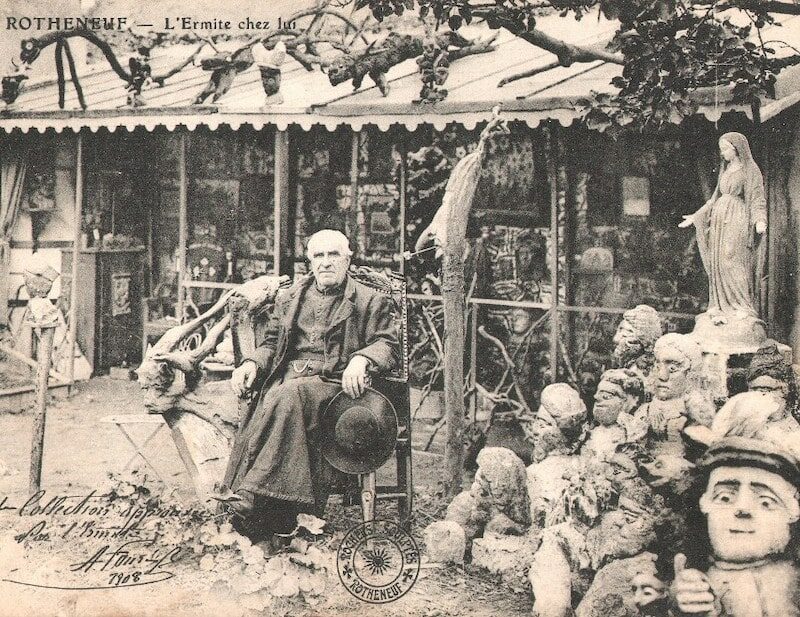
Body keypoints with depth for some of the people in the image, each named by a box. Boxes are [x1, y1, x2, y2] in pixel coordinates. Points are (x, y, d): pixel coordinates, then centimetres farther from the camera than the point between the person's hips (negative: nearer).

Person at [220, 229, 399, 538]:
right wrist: (251, 363, 3)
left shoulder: (370, 301, 11)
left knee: (289, 395, -36)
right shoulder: (290, 298, 24)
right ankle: (278, 516, -35)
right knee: (269, 403, -32)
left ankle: (254, 491, -38)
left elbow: (389, 345, 2)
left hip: (334, 382, -4)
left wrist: (361, 359, -20)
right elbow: (271, 343, 25)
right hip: (288, 377, 4)